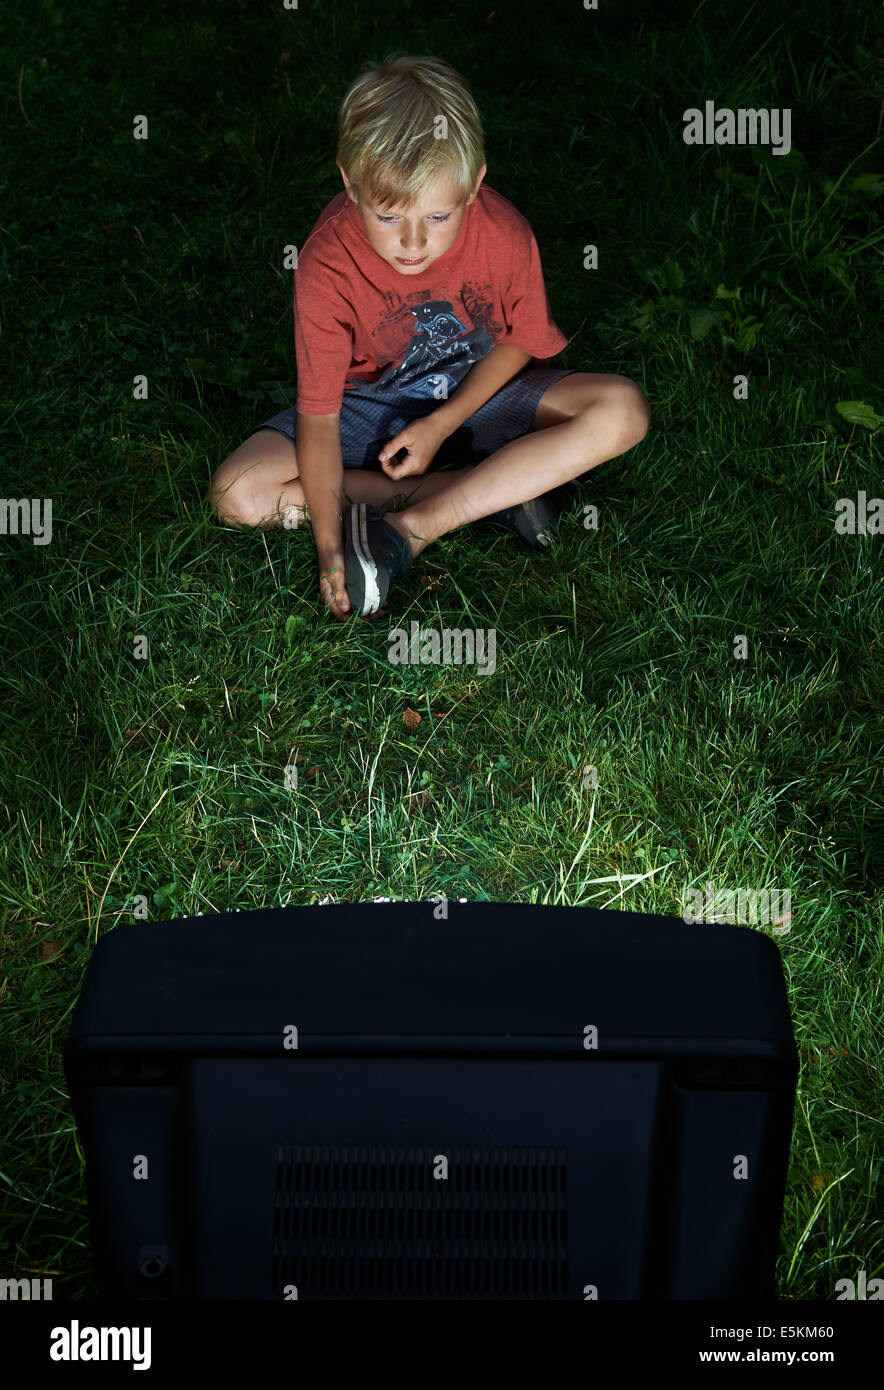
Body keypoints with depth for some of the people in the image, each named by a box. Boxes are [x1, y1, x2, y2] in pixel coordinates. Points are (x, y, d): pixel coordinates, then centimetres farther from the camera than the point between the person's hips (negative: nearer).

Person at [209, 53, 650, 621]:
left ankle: (410, 529, -27)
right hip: (373, 405, 0)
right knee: (237, 495, -24)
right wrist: (330, 546, -32)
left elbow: (519, 341, -5)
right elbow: (319, 412, -24)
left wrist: (443, 423, -17)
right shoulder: (327, 266, -27)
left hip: (478, 391, 1)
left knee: (623, 411, -26)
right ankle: (499, 492, -21)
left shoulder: (506, 236, -24)